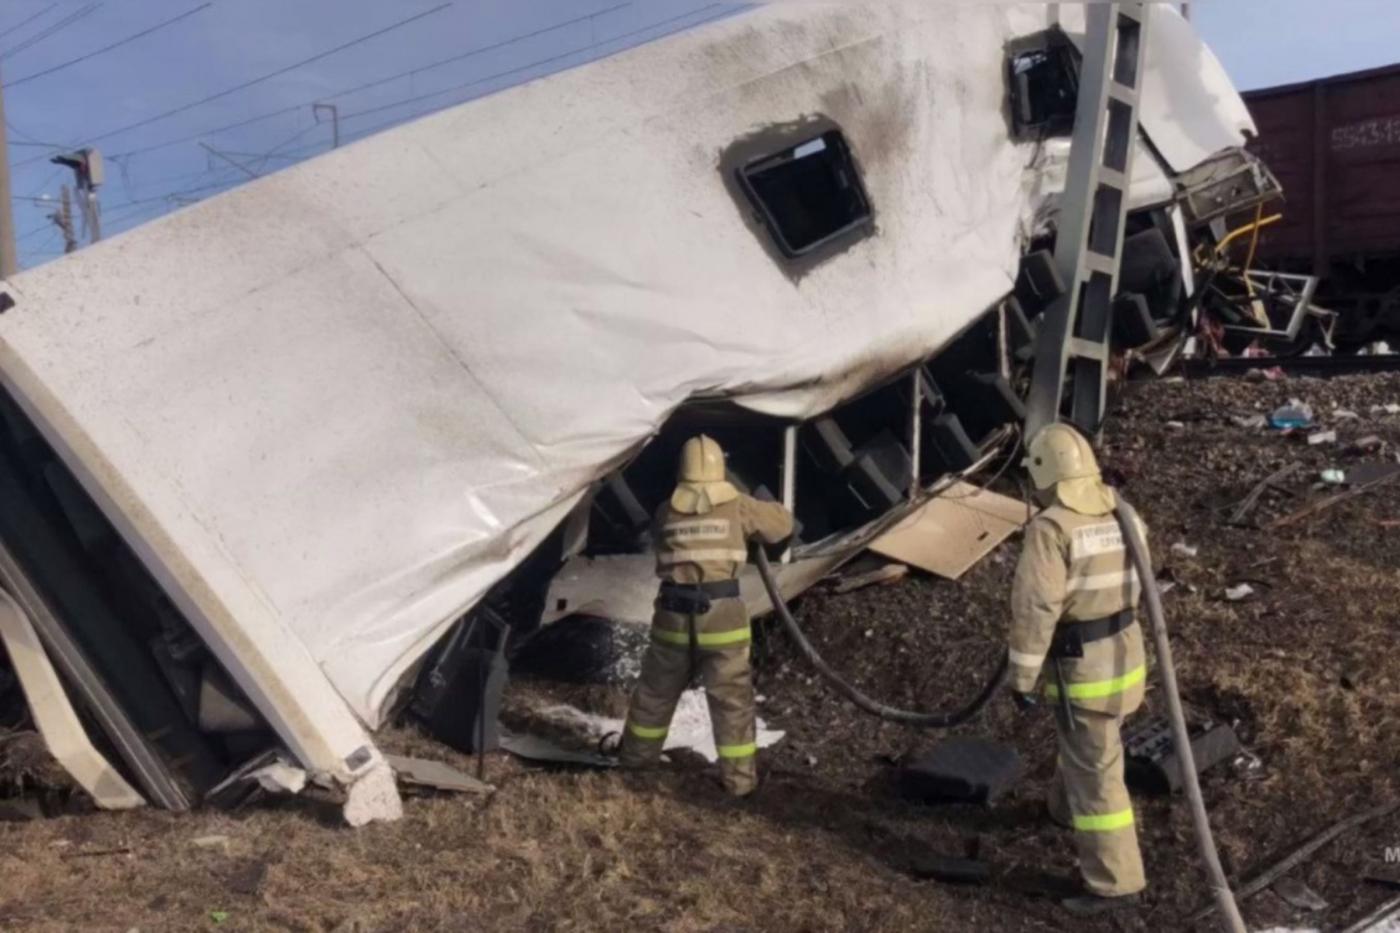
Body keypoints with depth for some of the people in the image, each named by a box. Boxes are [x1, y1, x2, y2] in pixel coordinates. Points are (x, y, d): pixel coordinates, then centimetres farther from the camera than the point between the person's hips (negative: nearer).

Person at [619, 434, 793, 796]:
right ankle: (739, 778, 10)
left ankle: (635, 756, 36)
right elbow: (782, 524, 11)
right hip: (722, 615, -3)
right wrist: (760, 506, 30)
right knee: (732, 698, 6)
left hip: (674, 615, 3)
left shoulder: (666, 512, 4)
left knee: (656, 691, 20)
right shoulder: (737, 505, -2)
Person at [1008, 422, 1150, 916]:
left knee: (1095, 770, 2)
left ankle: (1114, 881, 11)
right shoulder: (1123, 514, 3)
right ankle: (1066, 810, 54)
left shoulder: (1050, 528, -22)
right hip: (1125, 650, 8)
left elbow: (1033, 608, -24)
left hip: (1082, 666, -8)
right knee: (1081, 744, 30)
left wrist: (1021, 676, -16)